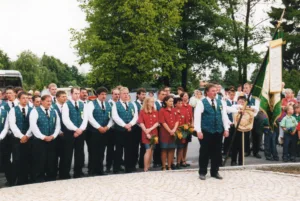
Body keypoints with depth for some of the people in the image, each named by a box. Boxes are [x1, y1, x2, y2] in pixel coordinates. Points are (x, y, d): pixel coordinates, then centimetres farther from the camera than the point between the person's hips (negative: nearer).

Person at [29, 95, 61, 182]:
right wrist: (43, 137, -16)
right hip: (39, 140, -5)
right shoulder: (35, 111, -3)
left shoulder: (54, 112, 13)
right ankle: (38, 180, 8)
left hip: (52, 140, 5)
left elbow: (58, 125, 10)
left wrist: (53, 136, -5)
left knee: (51, 161, 8)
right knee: (40, 161, -2)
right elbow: (33, 126, -14)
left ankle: (51, 179, 18)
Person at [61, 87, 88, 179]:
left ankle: (78, 173, 20)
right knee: (68, 154, 0)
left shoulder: (82, 105, 11)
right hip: (70, 132, -4)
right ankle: (65, 174, 10)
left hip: (80, 132, 4)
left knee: (80, 153, 9)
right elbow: (65, 119, -13)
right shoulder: (66, 104, -4)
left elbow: (85, 118, 4)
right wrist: (75, 129, -17)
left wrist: (81, 129, -12)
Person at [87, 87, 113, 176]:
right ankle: (92, 171, 9)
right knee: (94, 151, 0)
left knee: (101, 151, 11)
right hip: (95, 131, -5)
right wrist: (99, 127, -17)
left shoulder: (108, 104, 12)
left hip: (105, 131, 5)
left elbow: (112, 117, 9)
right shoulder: (91, 104, -4)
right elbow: (90, 117, -14)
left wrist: (107, 127, -7)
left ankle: (100, 170, 20)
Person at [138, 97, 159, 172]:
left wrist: (150, 129, -13)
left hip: (154, 133, 4)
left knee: (151, 150, 10)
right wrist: (147, 133, -13)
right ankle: (145, 168, -5)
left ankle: (148, 166, 21)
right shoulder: (142, 112, -3)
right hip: (146, 134, -4)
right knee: (148, 150, -9)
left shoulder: (155, 112, 8)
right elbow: (141, 123, -8)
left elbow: (157, 123, 2)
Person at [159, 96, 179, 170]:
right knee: (164, 150, 1)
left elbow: (177, 121, 7)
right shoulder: (162, 111, -5)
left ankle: (169, 166, 15)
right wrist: (170, 131, -13)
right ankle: (163, 167, 9)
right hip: (165, 133, -5)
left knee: (171, 150, 7)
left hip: (173, 133, 5)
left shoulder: (174, 111, 11)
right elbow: (163, 122, -11)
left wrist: (174, 129, -8)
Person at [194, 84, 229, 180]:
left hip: (218, 131, 5)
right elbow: (197, 117, -10)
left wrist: (226, 129, 6)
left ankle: (215, 172, 23)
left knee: (217, 152, 10)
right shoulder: (202, 103, -5)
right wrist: (199, 131, -16)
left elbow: (224, 116, 13)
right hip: (206, 132, -5)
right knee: (205, 152, 3)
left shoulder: (220, 102, 11)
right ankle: (202, 172, 15)